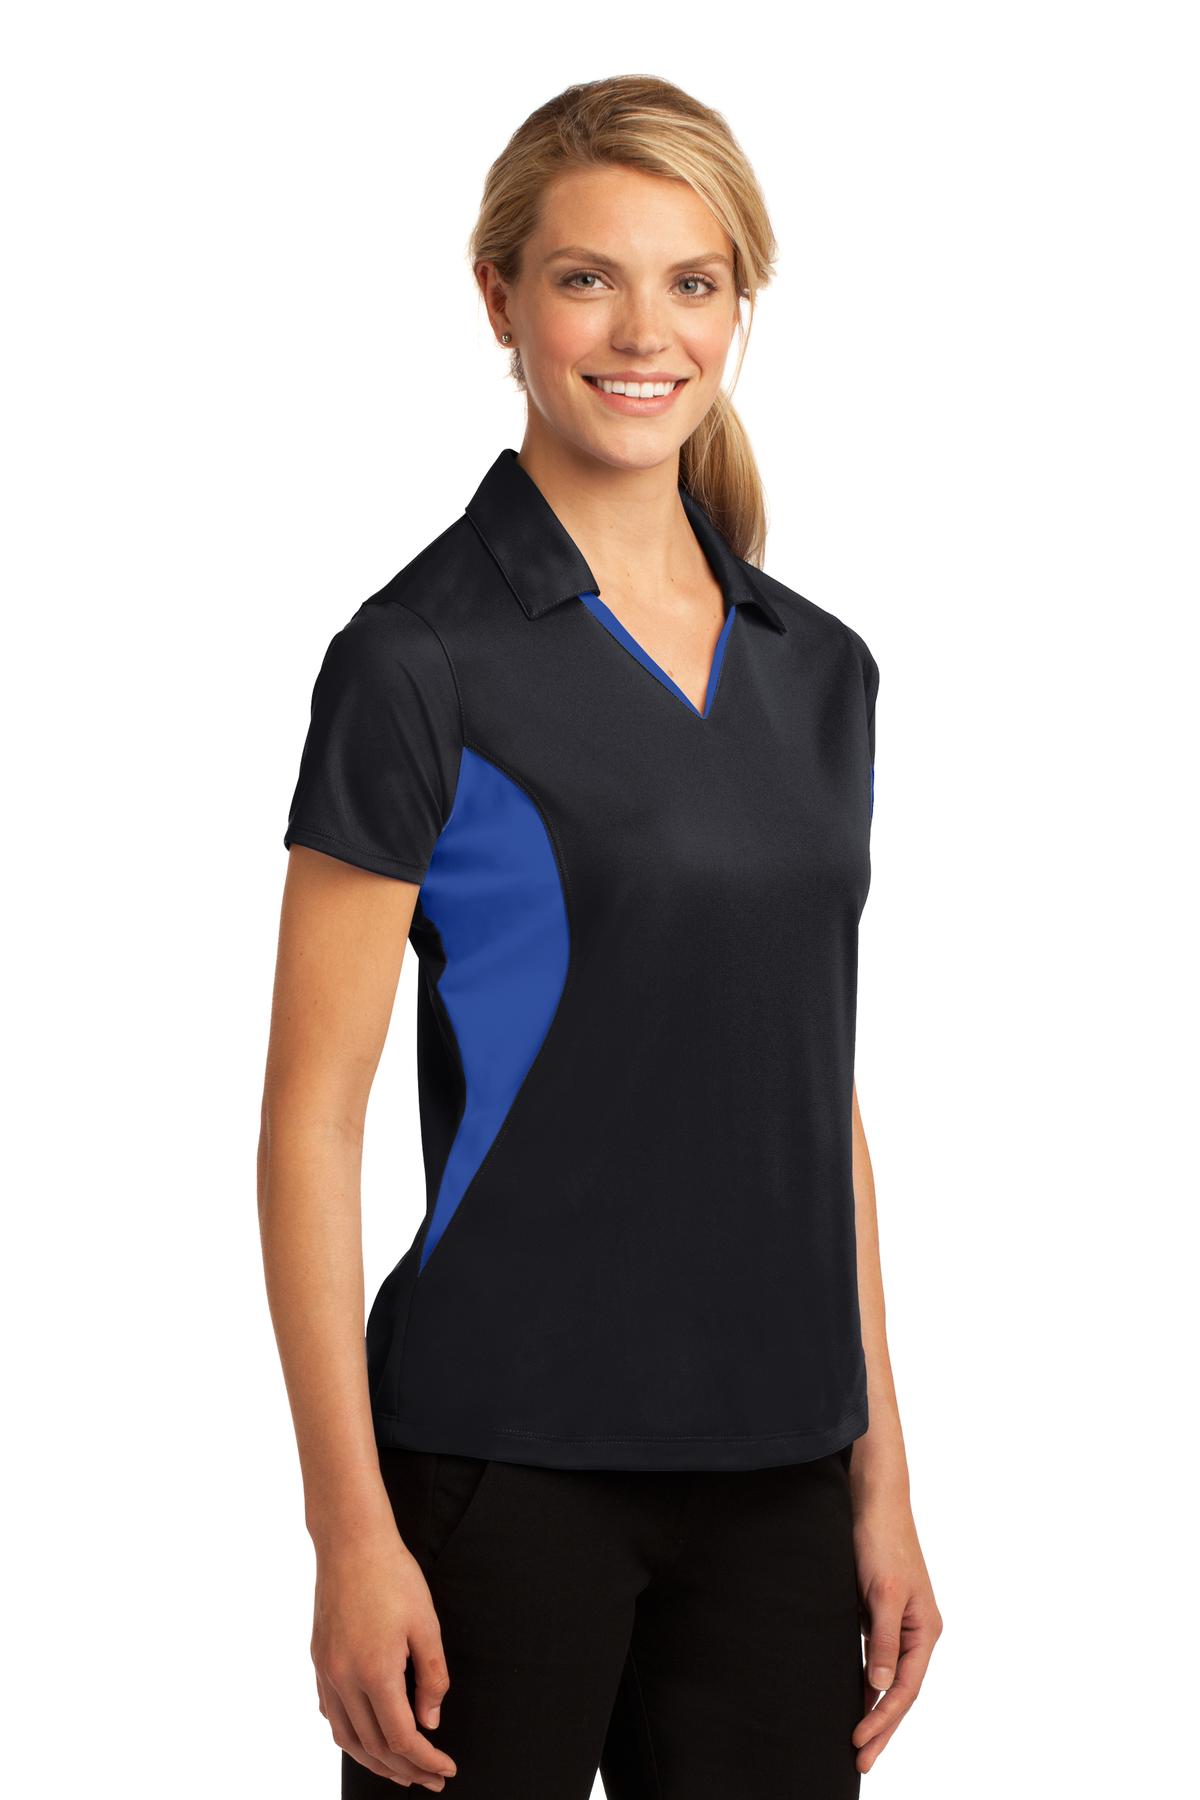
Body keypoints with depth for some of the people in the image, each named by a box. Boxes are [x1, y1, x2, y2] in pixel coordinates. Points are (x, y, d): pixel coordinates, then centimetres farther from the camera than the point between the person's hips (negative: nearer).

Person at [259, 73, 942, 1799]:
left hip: (769, 1475, 6)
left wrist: (882, 1476, 10)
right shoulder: (424, 660, -9)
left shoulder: (818, 667, 9)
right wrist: (351, 1530, -15)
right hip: (505, 1463, -5)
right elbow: (312, 1118, -10)